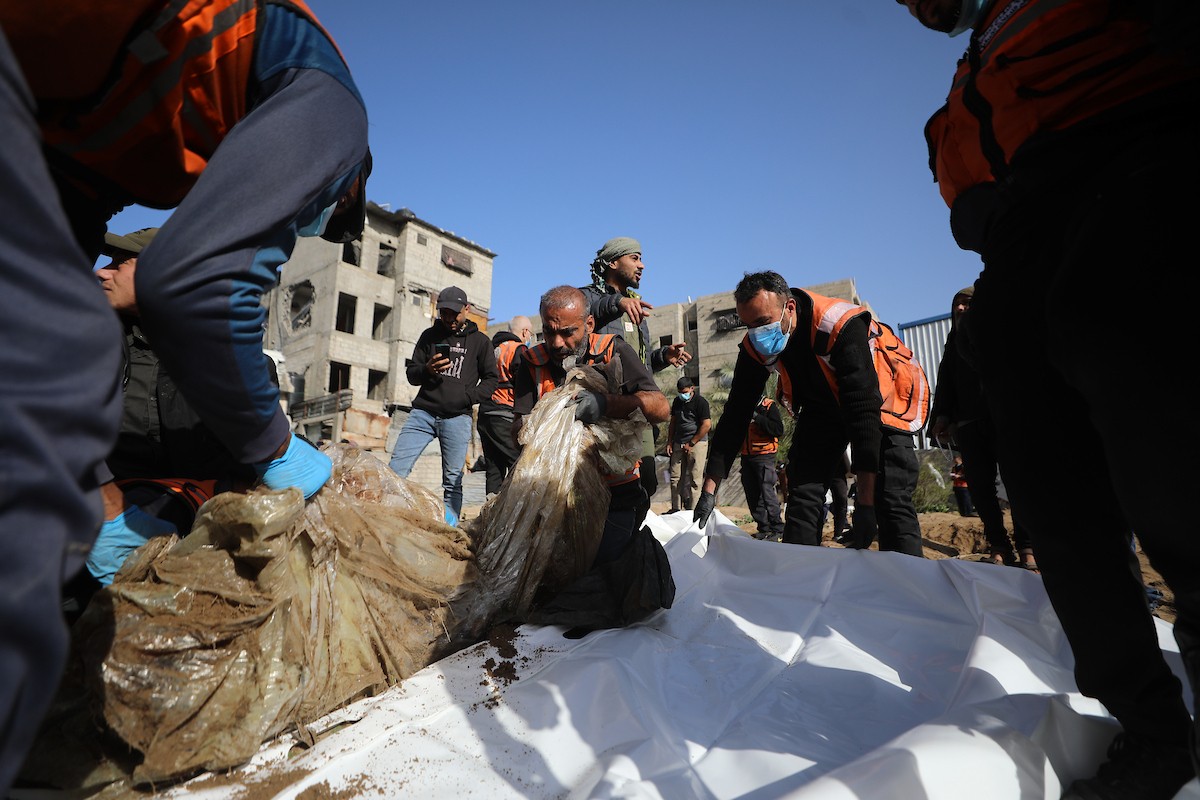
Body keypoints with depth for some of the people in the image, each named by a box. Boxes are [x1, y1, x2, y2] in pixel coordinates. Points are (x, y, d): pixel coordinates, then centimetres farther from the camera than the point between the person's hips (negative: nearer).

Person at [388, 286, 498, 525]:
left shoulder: (480, 341, 7)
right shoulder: (429, 336, 13)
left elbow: (491, 379, 8)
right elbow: (411, 373, 14)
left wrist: (469, 396, -9)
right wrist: (427, 370, -10)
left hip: (457, 418, -2)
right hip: (423, 412, 2)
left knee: (453, 481, 2)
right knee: (395, 469, -6)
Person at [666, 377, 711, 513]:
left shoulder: (700, 402, -9)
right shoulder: (677, 401, 12)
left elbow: (706, 425, -15)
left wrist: (691, 443, -13)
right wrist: (669, 442, 12)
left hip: (697, 442, -6)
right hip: (679, 443, 6)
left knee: (693, 478, -5)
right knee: (675, 477, 5)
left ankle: (693, 510, 2)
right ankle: (675, 508, 14)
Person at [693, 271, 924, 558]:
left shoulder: (841, 326, -35)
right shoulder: (755, 346, -20)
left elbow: (864, 411, -37)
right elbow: (735, 416, -15)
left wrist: (864, 503, -37)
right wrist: (710, 490, -16)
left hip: (882, 400, -4)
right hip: (822, 408, 5)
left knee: (892, 503, -16)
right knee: (802, 498, -3)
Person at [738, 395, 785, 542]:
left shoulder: (769, 406, -6)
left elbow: (778, 430, -18)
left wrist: (757, 417, -22)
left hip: (764, 456, -6)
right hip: (746, 456, 6)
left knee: (767, 492, -9)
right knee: (752, 494, 6)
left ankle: (777, 529, 1)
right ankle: (764, 529, 16)